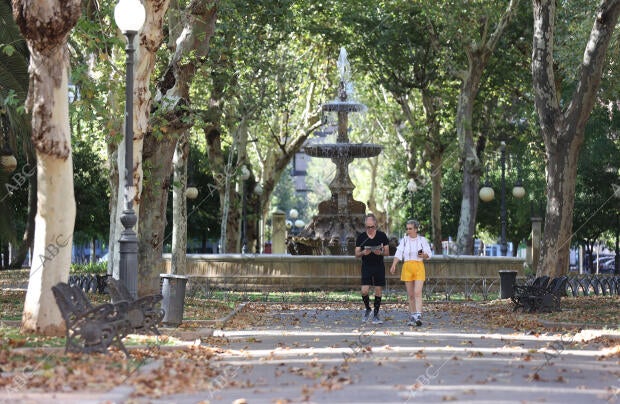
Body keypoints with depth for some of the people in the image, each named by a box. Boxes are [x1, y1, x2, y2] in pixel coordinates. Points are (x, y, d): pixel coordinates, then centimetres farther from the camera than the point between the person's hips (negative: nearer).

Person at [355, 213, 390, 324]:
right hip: (366, 267, 0)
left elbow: (387, 252, 4)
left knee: (378, 291, 2)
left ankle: (376, 315, 12)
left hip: (379, 266, 0)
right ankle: (367, 309, 15)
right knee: (364, 291, -11)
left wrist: (380, 252, -18)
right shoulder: (361, 237, 2)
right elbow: (356, 254, 3)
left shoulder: (382, 235, 2)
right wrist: (363, 253, -19)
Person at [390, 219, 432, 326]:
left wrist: (423, 255, -19)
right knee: (410, 294, 5)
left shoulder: (422, 240, 4)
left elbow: (429, 254, 5)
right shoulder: (404, 240, 7)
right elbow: (398, 253, -5)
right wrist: (393, 265, -20)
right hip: (407, 267, 2)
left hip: (419, 267, -2)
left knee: (417, 292, -15)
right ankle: (412, 317, 12)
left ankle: (418, 316, -23)